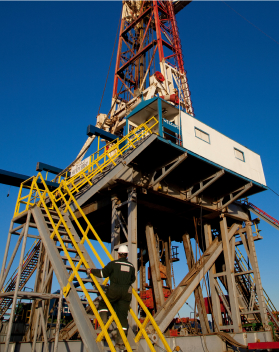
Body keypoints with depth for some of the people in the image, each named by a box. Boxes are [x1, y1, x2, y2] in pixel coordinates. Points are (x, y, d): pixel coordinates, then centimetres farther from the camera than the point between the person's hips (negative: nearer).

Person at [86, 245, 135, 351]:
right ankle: (120, 342, 5)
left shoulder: (113, 263, -2)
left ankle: (103, 323, 4)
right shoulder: (131, 266, 12)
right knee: (123, 316, 6)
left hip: (114, 290, -3)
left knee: (103, 303, 23)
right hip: (126, 292, 4)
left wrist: (91, 271, 7)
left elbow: (103, 273, -7)